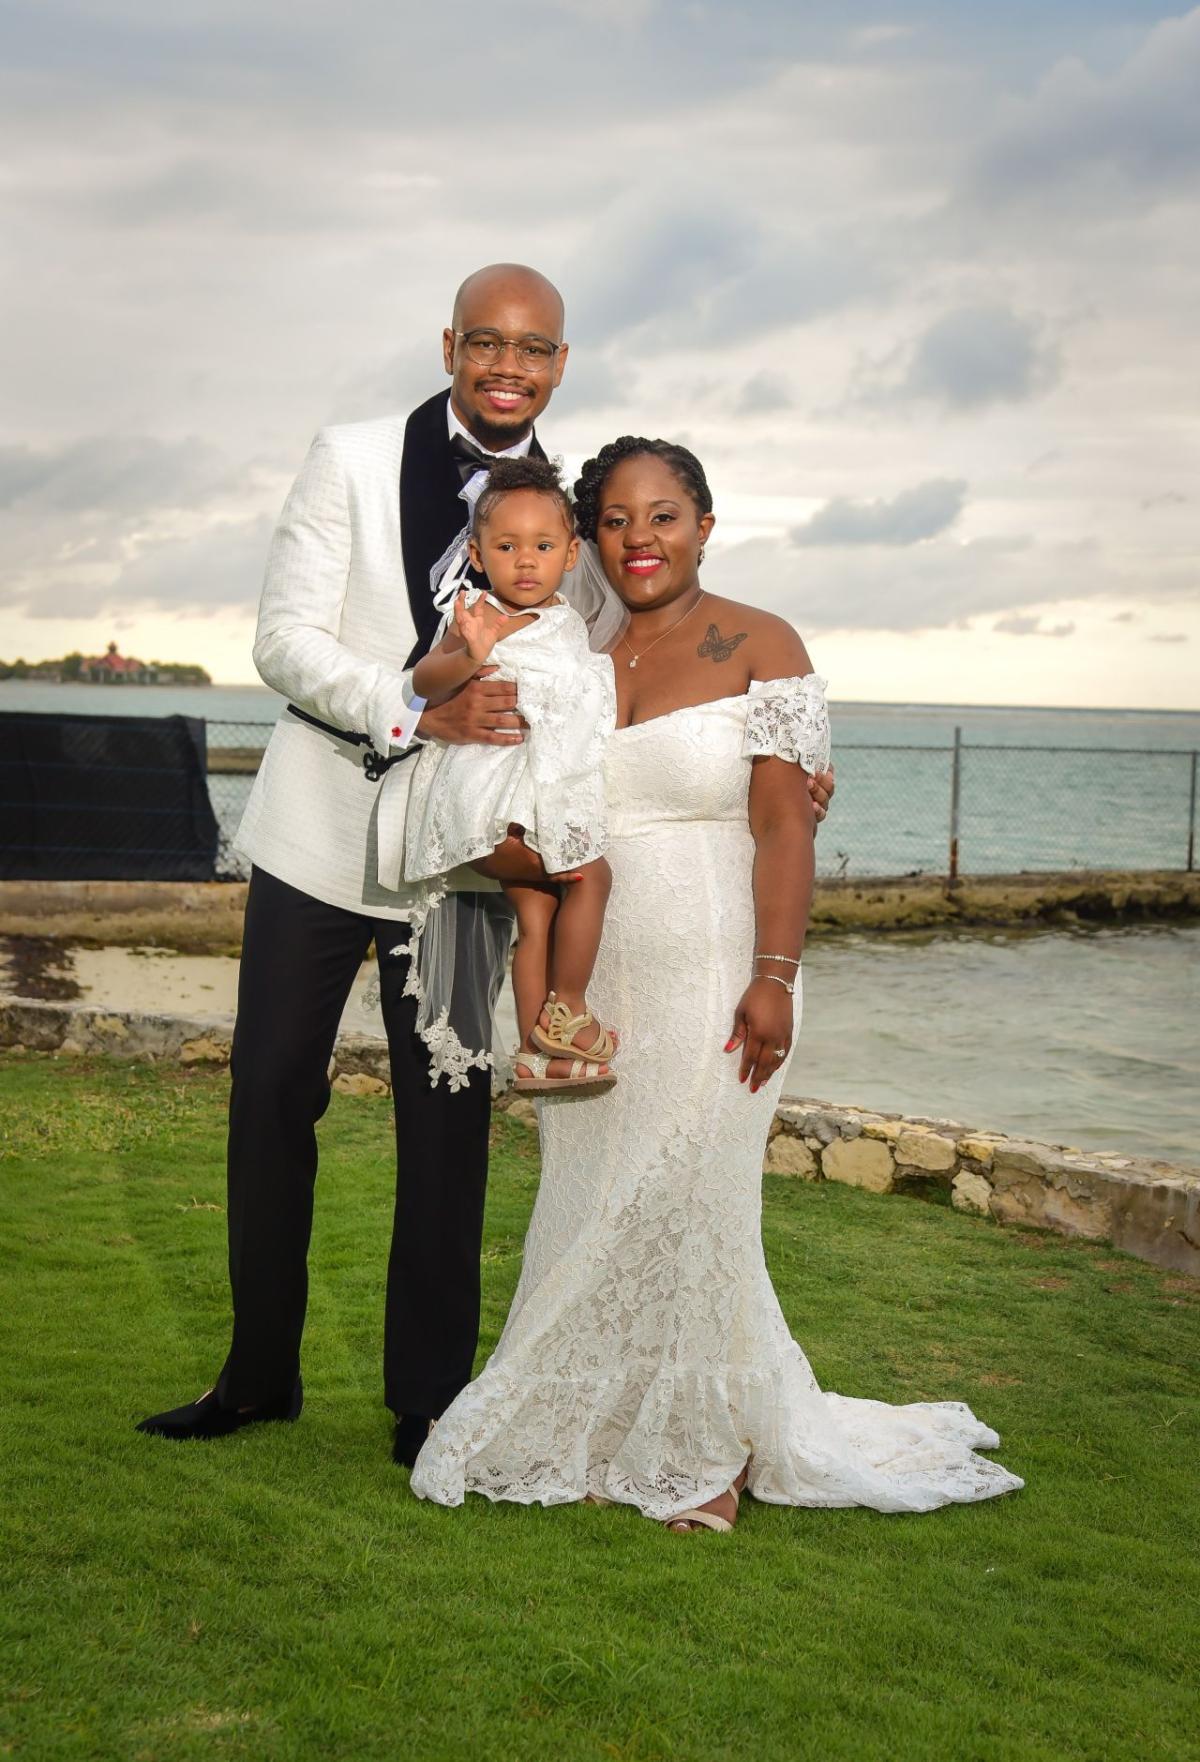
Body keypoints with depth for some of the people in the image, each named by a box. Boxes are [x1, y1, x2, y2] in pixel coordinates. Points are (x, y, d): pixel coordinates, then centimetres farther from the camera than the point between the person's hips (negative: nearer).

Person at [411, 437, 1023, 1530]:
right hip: (593, 977, 5)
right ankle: (605, 1435, 23)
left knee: (687, 1200, 0)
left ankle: (710, 1451, 18)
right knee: (590, 1207, 7)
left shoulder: (760, 648, -3)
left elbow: (784, 824, -9)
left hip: (710, 970, -5)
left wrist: (774, 977, -17)